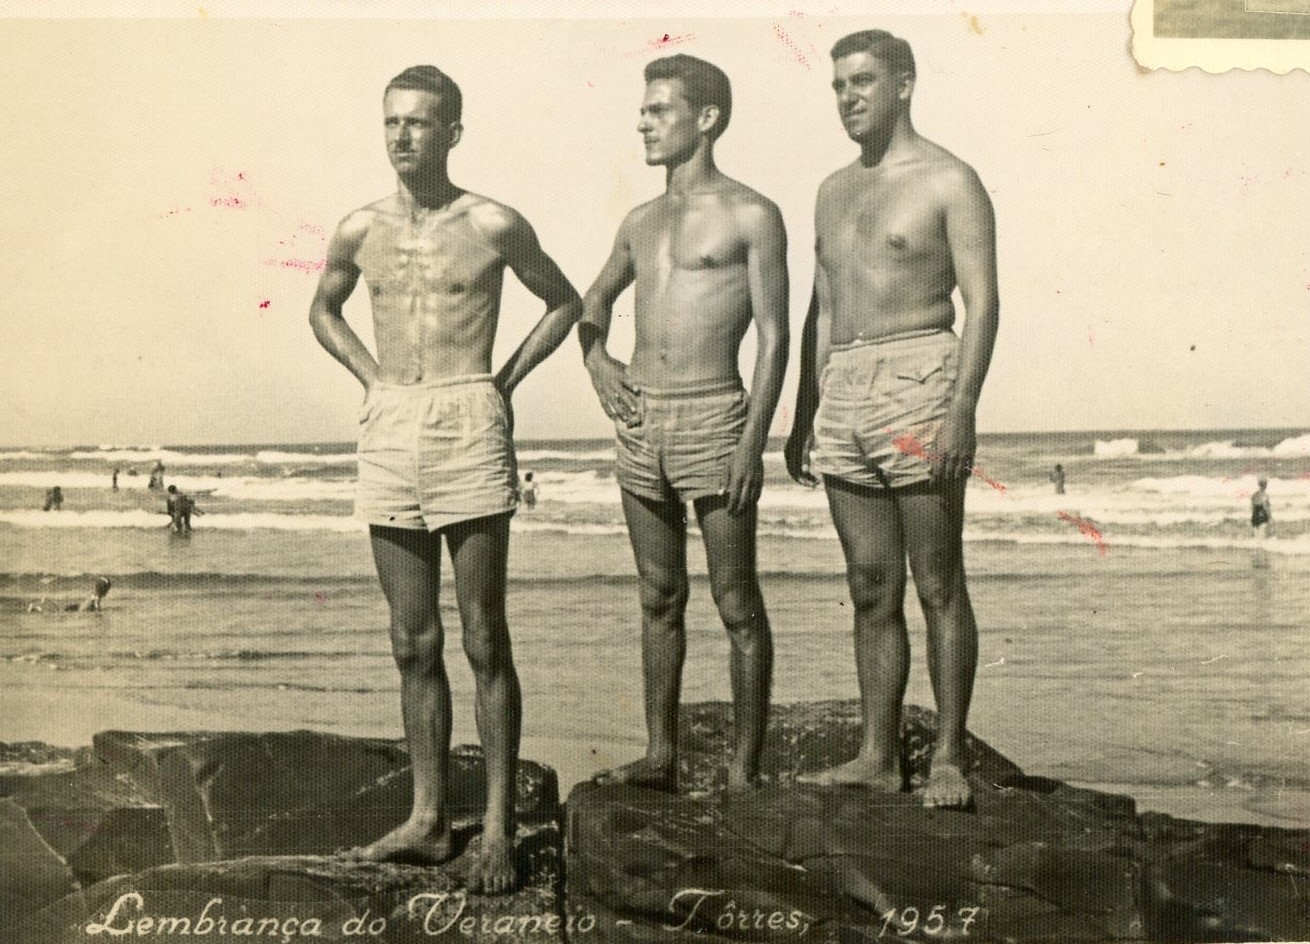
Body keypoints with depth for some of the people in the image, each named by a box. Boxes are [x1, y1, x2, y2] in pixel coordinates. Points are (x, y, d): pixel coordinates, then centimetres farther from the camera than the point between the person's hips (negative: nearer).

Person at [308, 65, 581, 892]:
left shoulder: (494, 226, -2)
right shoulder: (360, 231, 8)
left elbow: (565, 303, 11)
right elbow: (324, 310, 26)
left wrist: (505, 380, 3)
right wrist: (373, 377, 12)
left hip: (470, 431, -4)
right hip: (390, 436, 4)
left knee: (485, 644, -2)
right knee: (414, 646, 9)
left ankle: (500, 828, 4)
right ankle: (429, 820, 17)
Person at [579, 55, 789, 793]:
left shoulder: (751, 216, -2)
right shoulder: (641, 223, 15)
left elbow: (775, 338, -7)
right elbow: (595, 301, 32)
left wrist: (753, 443, -14)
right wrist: (596, 359, 11)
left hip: (714, 420, -6)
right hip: (641, 422, 6)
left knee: (738, 604, 0)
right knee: (659, 598, 11)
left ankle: (745, 769, 7)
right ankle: (661, 755, 19)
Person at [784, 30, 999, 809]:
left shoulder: (949, 181, -1)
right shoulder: (835, 192, 19)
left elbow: (983, 301, -8)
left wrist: (962, 408, -18)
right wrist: (805, 415, 16)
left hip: (918, 384, -6)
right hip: (842, 395, 7)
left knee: (939, 584, -2)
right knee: (872, 589, 8)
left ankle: (950, 758, 5)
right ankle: (879, 756, 14)